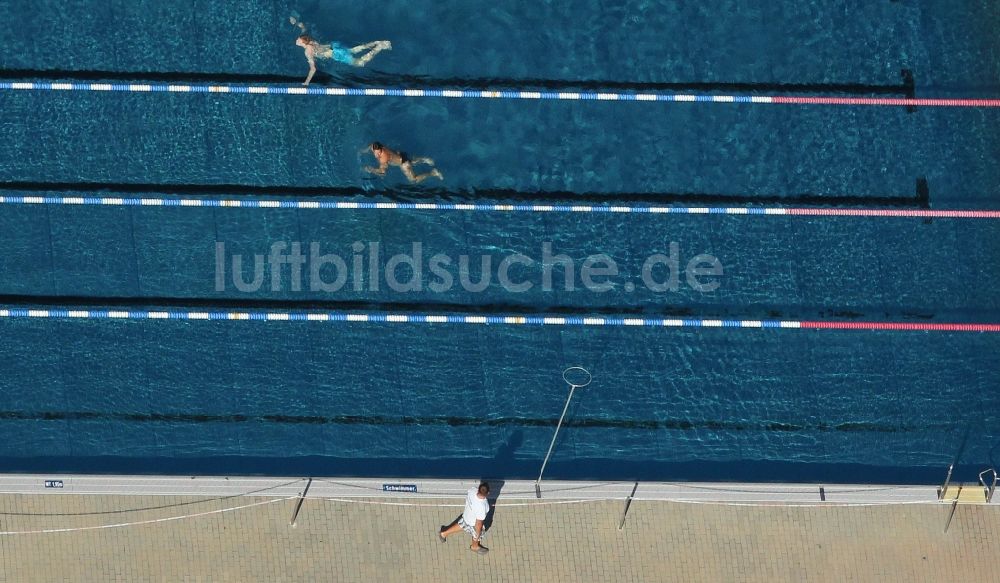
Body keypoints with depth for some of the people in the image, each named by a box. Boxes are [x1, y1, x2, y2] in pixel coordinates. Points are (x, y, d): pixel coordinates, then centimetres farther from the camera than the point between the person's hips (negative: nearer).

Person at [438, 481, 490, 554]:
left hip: (466, 516, 5)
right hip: (473, 524, -5)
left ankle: (443, 534, 56)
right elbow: (478, 524, -29)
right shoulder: (482, 508, -46)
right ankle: (475, 547, 61)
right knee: (476, 536, 29)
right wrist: (478, 535, -11)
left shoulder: (472, 490, -30)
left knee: (461, 525, 37)